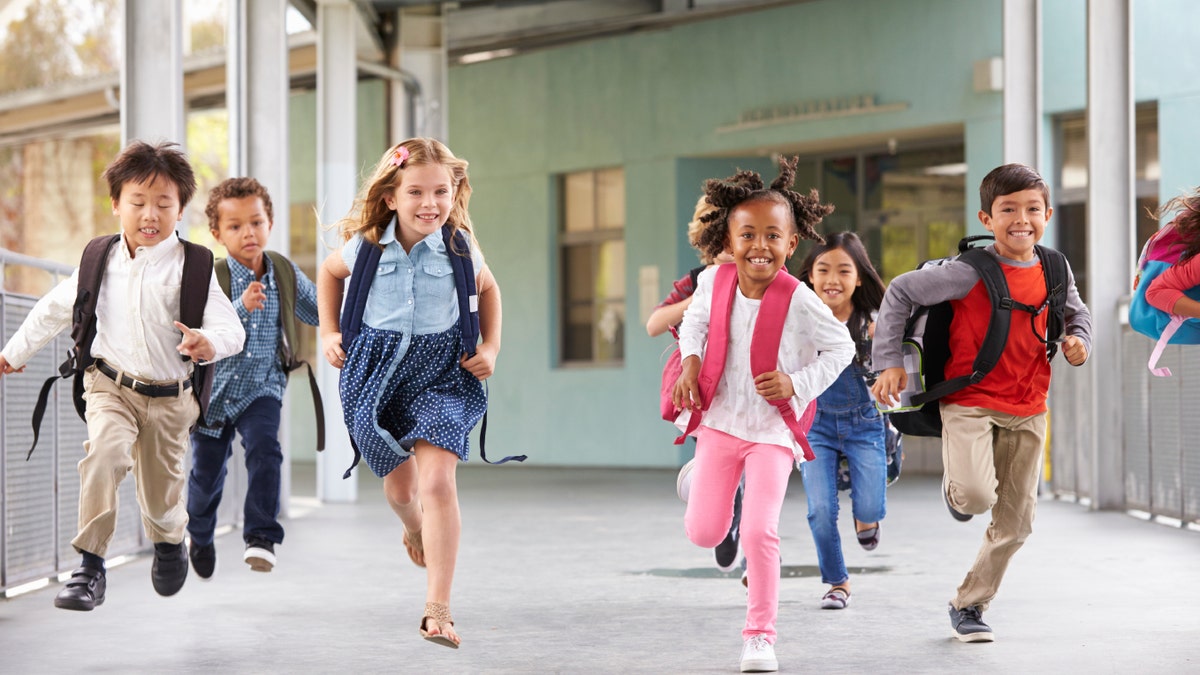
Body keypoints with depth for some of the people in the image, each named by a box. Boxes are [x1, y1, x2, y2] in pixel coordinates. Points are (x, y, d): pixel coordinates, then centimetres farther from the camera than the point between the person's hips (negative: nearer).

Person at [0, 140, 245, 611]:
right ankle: (90, 566, -22)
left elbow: (232, 329, -17)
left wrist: (211, 343, -40)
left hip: (170, 398, -1)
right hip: (111, 386, 1)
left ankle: (170, 541, 47)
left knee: (160, 498, 10)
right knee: (104, 452, -28)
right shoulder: (101, 262, -2)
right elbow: (56, 308, 14)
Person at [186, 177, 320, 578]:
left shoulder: (286, 274, -3)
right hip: (214, 390, -1)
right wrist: (241, 307, -44)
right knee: (206, 473, 12)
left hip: (262, 388, 1)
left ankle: (261, 536, -20)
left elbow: (320, 312, 15)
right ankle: (200, 536, 40)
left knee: (264, 447, -26)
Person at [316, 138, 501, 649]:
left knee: (438, 481, -18)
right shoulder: (366, 246, -8)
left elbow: (488, 289, 13)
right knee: (398, 484, 14)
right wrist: (328, 333, 9)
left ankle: (438, 610, -16)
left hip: (440, 371, -2)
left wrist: (490, 347, 3)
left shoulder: (459, 248, -9)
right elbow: (329, 272, 15)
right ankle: (415, 528, 54)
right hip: (377, 367, 2)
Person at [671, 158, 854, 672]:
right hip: (720, 420, 3)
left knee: (760, 532, -15)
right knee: (704, 533, 6)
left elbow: (841, 348, -7)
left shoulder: (799, 301, -21)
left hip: (773, 428, -3)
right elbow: (696, 319, 13)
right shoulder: (713, 282, -10)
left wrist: (796, 384, -19)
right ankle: (701, 474, 44)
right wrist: (691, 360, -4)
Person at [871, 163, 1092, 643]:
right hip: (969, 402, -5)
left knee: (1015, 522, 7)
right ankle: (955, 490, 12)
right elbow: (900, 293, -9)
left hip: (1027, 409, 5)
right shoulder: (972, 273, -15)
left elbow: (1076, 311, 22)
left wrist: (1078, 339, -1)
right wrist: (890, 362, -12)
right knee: (976, 494, -26)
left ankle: (969, 605, 24)